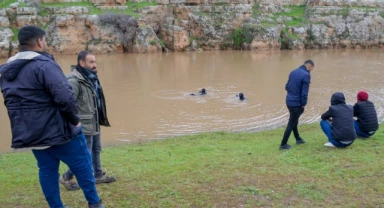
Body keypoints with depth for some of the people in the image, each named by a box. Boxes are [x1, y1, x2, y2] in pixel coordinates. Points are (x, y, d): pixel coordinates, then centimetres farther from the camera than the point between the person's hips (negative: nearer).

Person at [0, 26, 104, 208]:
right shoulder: (43, 65, -19)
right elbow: (65, 97, -29)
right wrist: (74, 120, -14)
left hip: (30, 133, 8)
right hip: (58, 130, -7)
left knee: (47, 171, 16)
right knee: (82, 165, 9)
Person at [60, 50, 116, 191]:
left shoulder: (91, 77, 9)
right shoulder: (74, 80, -22)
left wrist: (101, 118, 21)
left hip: (94, 124, 10)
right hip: (84, 126, -10)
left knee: (96, 150, 20)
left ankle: (98, 175, 35)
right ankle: (66, 177, 15)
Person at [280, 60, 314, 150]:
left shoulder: (293, 72, 7)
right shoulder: (306, 75, -17)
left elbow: (287, 86, 12)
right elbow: (304, 92, -19)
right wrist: (303, 104, -10)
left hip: (289, 101, 8)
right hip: (297, 103, -8)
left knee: (294, 121, 23)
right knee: (291, 123, 2)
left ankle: (298, 138, 38)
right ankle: (283, 144, 6)